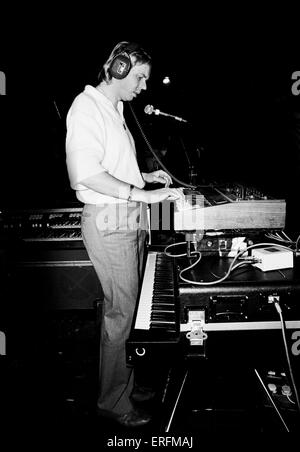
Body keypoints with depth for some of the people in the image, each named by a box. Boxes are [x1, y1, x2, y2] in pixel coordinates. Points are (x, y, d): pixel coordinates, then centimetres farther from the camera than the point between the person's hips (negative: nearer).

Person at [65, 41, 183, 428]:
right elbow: (86, 173, -23)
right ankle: (113, 401, 14)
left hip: (129, 218, 9)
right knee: (122, 312, -3)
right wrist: (141, 193, -24)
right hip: (108, 221, -9)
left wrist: (144, 177, 14)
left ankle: (128, 373, 33)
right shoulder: (87, 106, -11)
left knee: (130, 304, 15)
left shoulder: (114, 109, 20)